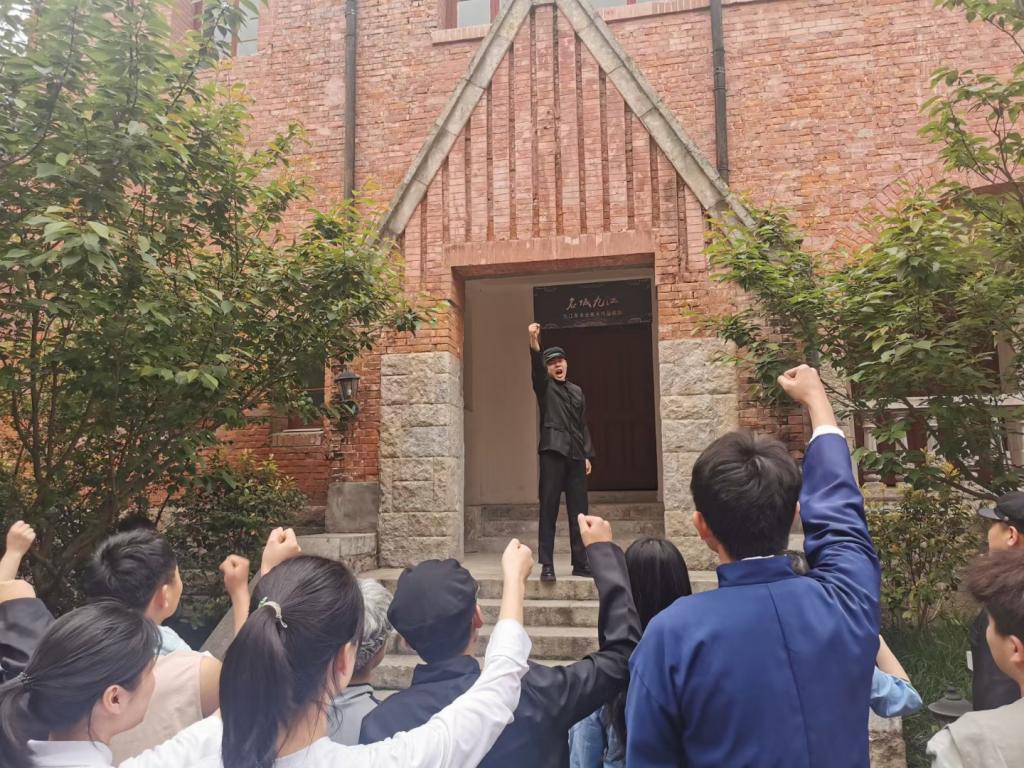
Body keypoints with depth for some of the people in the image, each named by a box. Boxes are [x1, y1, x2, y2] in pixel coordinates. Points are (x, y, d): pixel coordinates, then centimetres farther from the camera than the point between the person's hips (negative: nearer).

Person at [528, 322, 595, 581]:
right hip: (553, 452, -4)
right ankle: (547, 565, -3)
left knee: (579, 511, 5)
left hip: (576, 456, 4)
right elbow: (536, 368, -14)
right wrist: (534, 343, -32)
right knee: (549, 509, -5)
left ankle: (580, 563, 12)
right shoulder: (545, 387, 7)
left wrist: (587, 455, 9)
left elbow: (583, 425, 19)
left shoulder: (577, 391, 20)